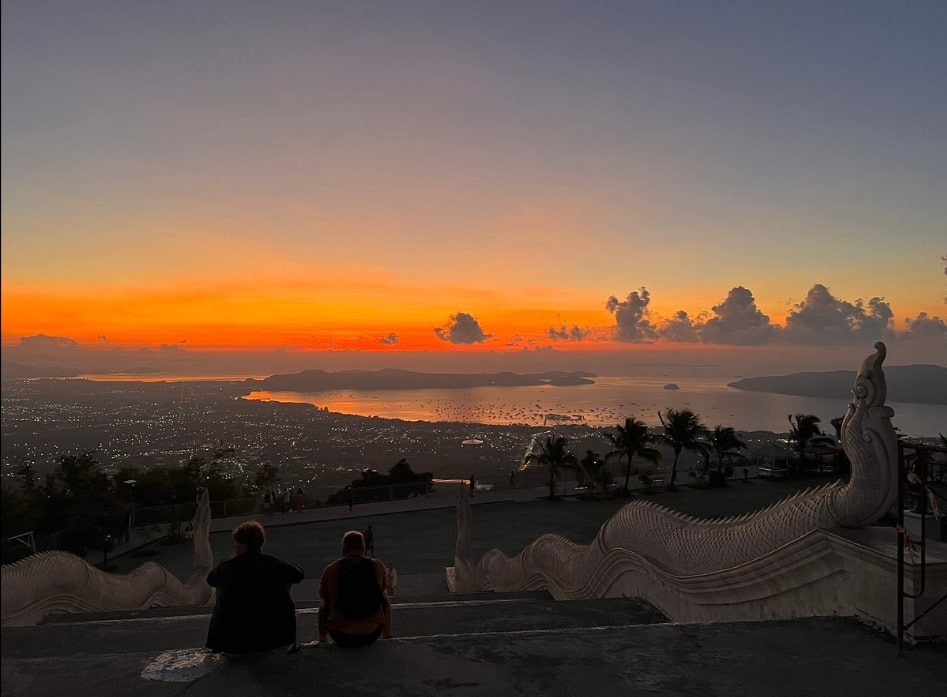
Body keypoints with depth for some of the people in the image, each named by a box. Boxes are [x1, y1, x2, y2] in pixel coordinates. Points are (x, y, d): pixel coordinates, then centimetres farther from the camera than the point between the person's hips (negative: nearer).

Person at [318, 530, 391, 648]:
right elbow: (384, 599, 10)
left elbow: (323, 607, 5)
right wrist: (387, 636, 24)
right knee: (385, 602, 29)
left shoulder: (331, 570, -5)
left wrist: (322, 640, 20)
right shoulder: (377, 566, -2)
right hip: (371, 635, 0)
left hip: (342, 638, 0)